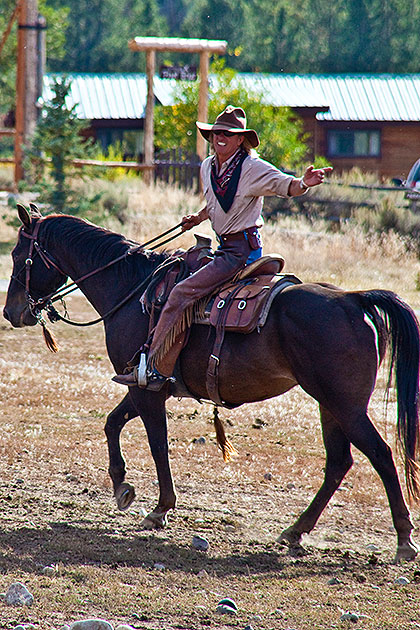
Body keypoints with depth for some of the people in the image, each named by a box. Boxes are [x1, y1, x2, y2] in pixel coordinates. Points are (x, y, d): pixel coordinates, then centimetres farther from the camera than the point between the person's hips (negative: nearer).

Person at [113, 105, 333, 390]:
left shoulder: (253, 168, -12)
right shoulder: (208, 167, 11)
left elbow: (286, 186, -23)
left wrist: (304, 183, -42)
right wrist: (198, 218, 17)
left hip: (243, 249, -9)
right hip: (224, 247, 9)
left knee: (182, 292, -18)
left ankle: (157, 369, -16)